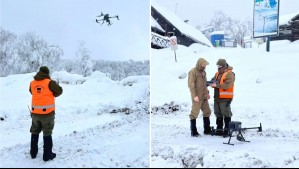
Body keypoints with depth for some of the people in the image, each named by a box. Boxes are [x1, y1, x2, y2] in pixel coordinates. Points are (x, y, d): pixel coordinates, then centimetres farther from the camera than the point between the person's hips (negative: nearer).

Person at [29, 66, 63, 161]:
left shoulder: (32, 83, 4)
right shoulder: (49, 82, -11)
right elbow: (59, 91, -2)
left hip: (35, 112, 4)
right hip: (47, 112, -4)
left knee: (35, 132, 20)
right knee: (47, 134, 6)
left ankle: (33, 153, 28)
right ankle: (47, 155, 9)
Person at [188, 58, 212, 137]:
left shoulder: (203, 72, 15)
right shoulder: (193, 72, -11)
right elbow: (191, 84, -16)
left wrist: (207, 93, 16)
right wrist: (194, 95, -20)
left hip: (204, 97, 9)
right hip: (197, 97, -9)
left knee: (207, 112, 13)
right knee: (194, 113, -5)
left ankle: (207, 130, 24)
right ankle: (193, 132, 2)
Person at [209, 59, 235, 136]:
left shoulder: (230, 74, -11)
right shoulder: (217, 73, 15)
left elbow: (227, 85, -22)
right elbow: (213, 80, 20)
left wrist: (217, 85, -24)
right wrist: (211, 83, -5)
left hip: (225, 98, -8)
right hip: (217, 97, 8)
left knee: (226, 114, -3)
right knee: (218, 114, 13)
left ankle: (227, 130, 3)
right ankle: (219, 129, 21)